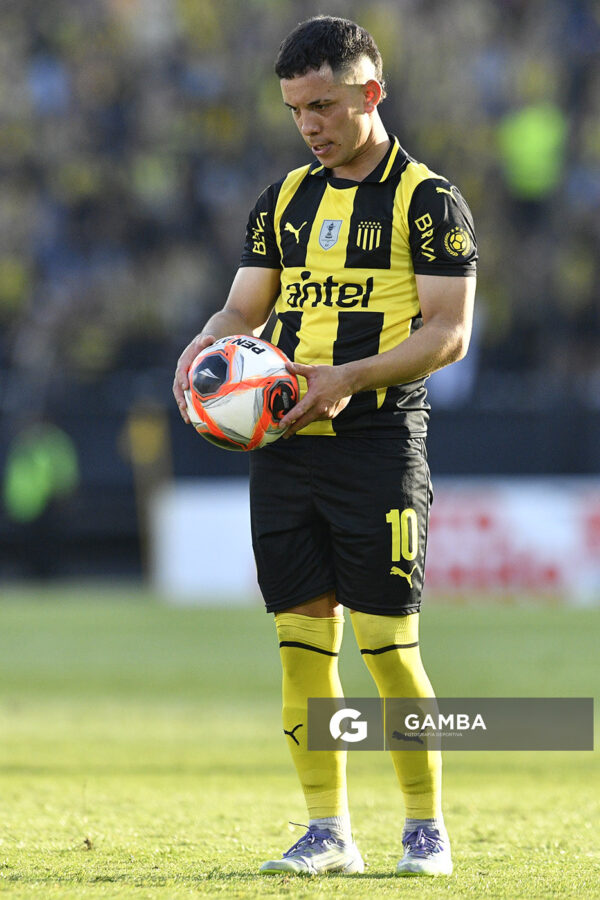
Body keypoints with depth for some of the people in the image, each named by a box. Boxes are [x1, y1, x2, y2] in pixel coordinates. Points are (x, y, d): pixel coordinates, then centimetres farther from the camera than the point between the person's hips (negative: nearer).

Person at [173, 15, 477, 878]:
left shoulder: (429, 201, -2)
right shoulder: (285, 200, 15)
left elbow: (449, 334, -8)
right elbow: (246, 307, 16)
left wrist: (352, 377, -20)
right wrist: (207, 348, -7)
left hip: (378, 444, -5)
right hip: (283, 445, 5)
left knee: (388, 645, -6)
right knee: (303, 641, 4)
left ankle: (427, 830, 6)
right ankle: (328, 832, 10)